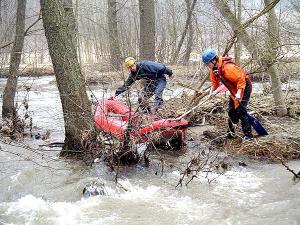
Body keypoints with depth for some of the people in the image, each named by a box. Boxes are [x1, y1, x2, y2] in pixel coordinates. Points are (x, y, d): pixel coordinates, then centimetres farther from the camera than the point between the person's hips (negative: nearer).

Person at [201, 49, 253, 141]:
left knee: (240, 110, -15)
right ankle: (231, 131, 25)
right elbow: (215, 81, 11)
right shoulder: (213, 69, -4)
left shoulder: (227, 67, -33)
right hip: (234, 89, 9)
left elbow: (241, 79, -32)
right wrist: (212, 90, -5)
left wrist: (239, 92, -37)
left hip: (244, 86, -9)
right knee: (231, 110, 11)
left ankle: (248, 134, -9)